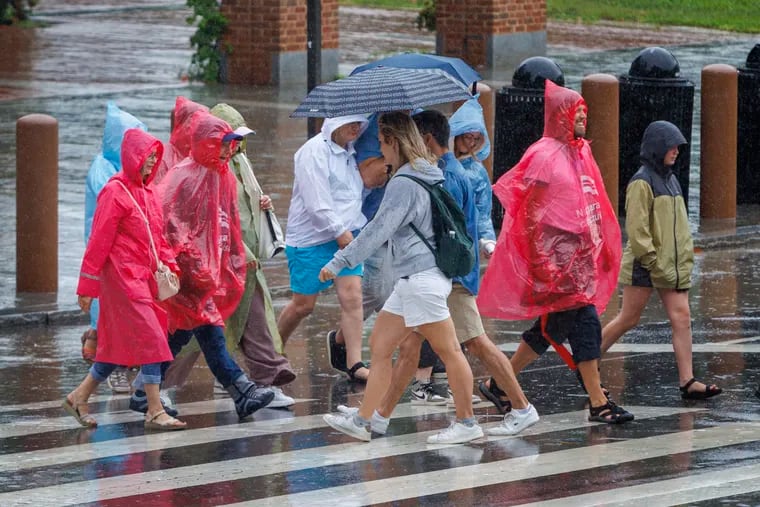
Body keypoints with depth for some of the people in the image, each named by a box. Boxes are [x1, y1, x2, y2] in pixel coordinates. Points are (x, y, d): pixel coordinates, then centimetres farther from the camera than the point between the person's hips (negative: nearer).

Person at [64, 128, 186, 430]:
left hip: (142, 277, 9)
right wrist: (87, 286, -13)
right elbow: (99, 241, -12)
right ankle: (155, 412, -11)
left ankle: (78, 397, 22)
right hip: (123, 277, -9)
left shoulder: (146, 192, 15)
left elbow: (157, 237, 19)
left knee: (119, 345, 11)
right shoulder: (115, 192, -11)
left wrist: (169, 266, 4)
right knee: (150, 338, -12)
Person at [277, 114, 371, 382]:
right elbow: (316, 201, -19)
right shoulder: (315, 151, -13)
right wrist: (339, 232, -16)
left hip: (346, 237, 7)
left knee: (352, 298, -6)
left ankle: (354, 364, -5)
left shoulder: (350, 152, 13)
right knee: (303, 304, 3)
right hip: (311, 239, -7)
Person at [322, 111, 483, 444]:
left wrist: (340, 261, -16)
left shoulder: (404, 183, -16)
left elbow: (378, 230, -19)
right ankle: (361, 421, 12)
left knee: (448, 350, -2)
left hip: (422, 278, -10)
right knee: (379, 345, 10)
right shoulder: (428, 175, 14)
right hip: (411, 281, 10)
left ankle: (466, 423, 3)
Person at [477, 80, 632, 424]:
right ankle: (598, 403, -10)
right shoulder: (545, 155, -12)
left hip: (578, 252, 9)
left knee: (553, 325, 13)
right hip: (556, 253, -9)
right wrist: (537, 259, -18)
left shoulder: (579, 153, 14)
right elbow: (531, 209, -14)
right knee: (585, 321, -11)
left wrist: (601, 246, 18)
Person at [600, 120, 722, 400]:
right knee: (629, 318, 1)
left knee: (682, 318, -2)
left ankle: (687, 382, -5)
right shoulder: (642, 183, -12)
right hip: (644, 265, -8)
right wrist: (653, 262, -19)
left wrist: (686, 259, 13)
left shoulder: (671, 180, 14)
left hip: (672, 265, 8)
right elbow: (636, 228, -18)